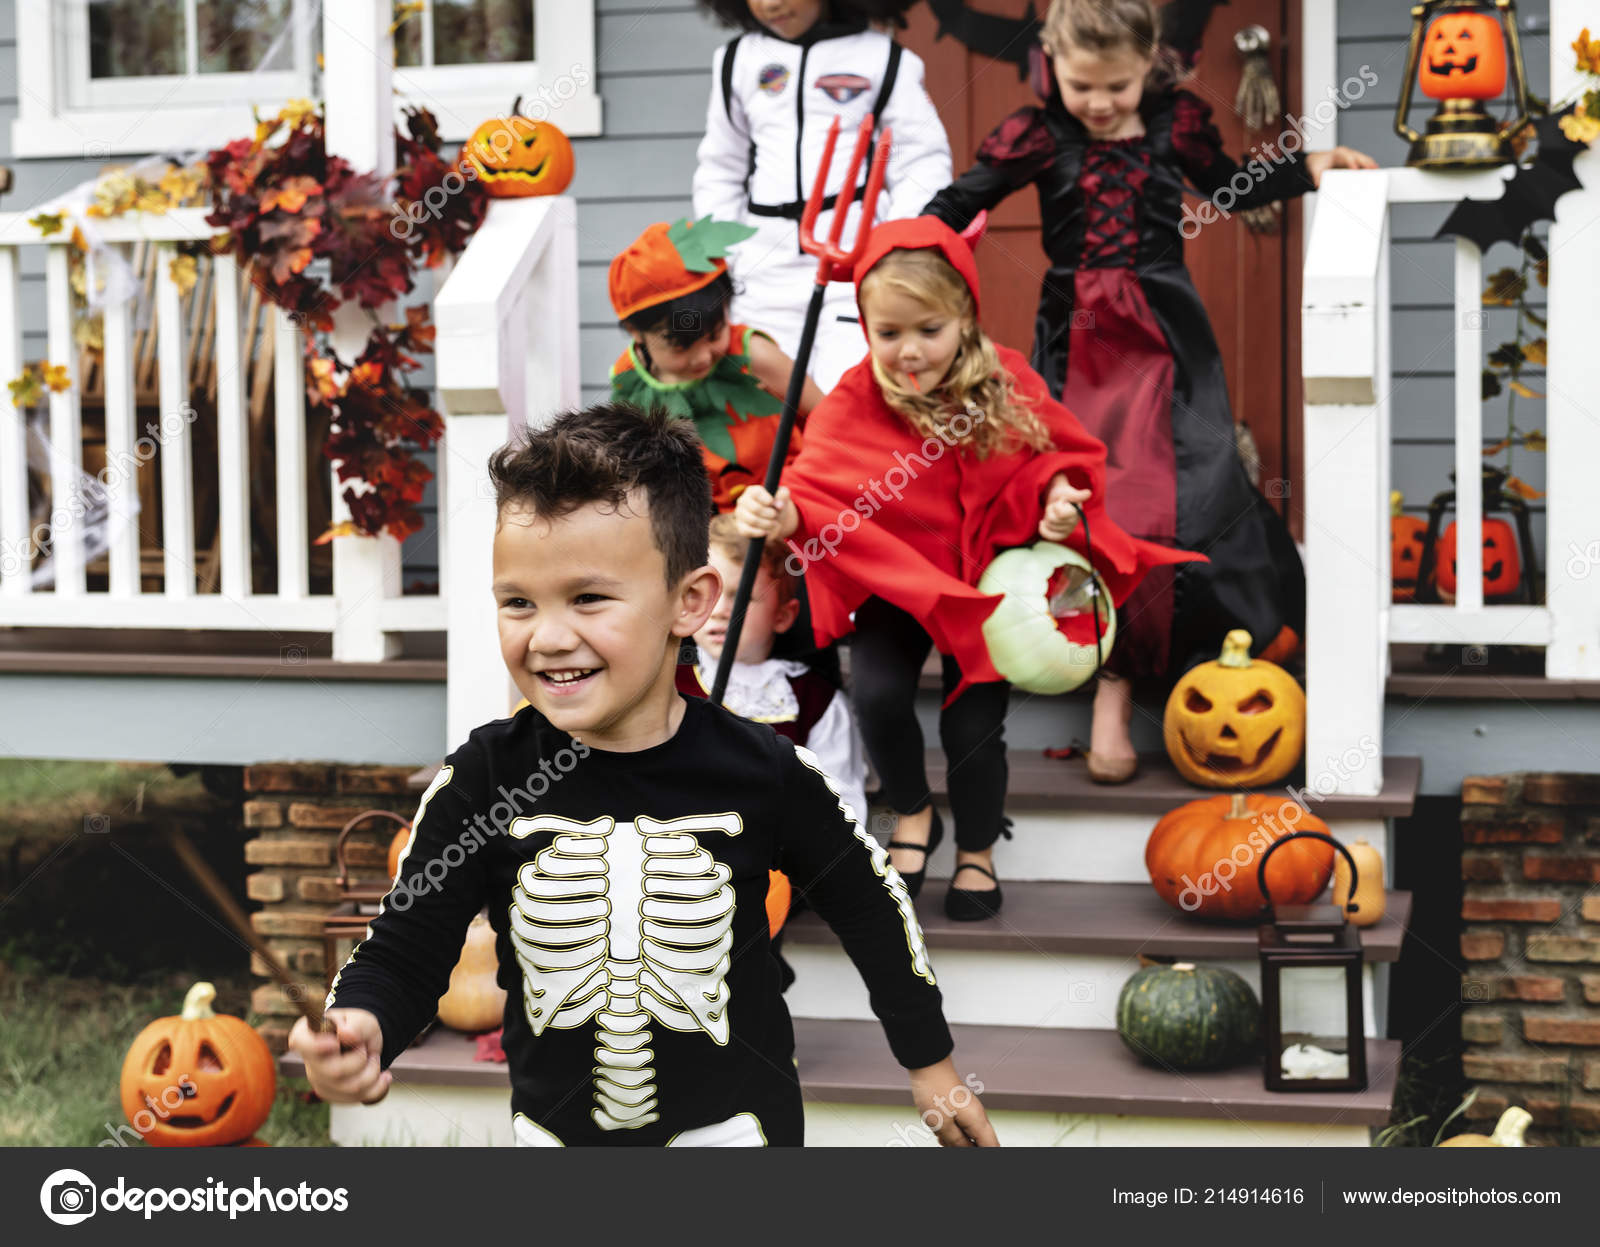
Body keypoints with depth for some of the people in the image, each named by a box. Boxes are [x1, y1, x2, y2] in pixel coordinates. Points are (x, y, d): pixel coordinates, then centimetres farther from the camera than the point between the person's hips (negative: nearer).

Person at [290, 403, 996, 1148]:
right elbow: (406, 950, -12)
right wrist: (360, 1027, -34)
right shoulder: (480, 782, -17)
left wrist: (929, 1061, 9)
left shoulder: (762, 774, -17)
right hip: (557, 1127, 2)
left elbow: (870, 906, -1)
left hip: (732, 1122, -2)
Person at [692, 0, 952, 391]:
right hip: (766, 267, 4)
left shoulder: (882, 58, 4)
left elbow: (923, 165, 2)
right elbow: (720, 171, 20)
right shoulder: (737, 61, 13)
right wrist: (718, 260, 11)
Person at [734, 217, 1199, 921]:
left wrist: (1058, 495, -17)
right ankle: (912, 816, 11)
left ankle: (976, 854, 22)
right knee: (878, 694, -23)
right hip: (895, 579, 0)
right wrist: (782, 515, -45)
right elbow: (817, 484, -23)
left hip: (985, 578, 0)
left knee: (974, 722, -10)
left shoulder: (1007, 386, -9)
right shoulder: (855, 403, -14)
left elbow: (1064, 454, 4)